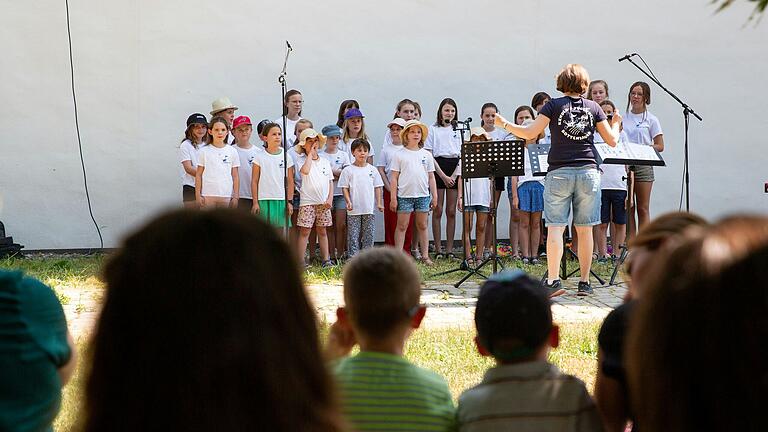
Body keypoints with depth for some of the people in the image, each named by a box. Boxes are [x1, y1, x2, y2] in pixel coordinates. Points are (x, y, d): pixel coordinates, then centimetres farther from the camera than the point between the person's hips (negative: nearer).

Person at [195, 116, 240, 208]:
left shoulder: (232, 151, 6)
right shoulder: (204, 151, 3)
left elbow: (235, 176, 8)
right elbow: (198, 175, 4)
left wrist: (236, 196, 3)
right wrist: (198, 195, -2)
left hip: (226, 196, 1)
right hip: (208, 195, -1)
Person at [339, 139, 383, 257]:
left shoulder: (372, 169, 8)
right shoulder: (348, 170, 0)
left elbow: (377, 187, 11)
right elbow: (345, 188, 0)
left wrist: (379, 203, 3)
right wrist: (348, 202, -12)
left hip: (369, 209, 2)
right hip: (354, 209, -2)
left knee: (369, 234, 5)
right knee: (354, 235, -1)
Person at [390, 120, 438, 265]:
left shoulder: (426, 155, 9)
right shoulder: (399, 155, 0)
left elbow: (431, 177, 12)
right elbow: (394, 177, 0)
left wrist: (434, 196, 9)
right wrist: (393, 198, -5)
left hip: (423, 195, 3)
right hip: (404, 196, -3)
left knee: (422, 226, 8)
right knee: (402, 226, -1)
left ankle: (425, 256, 12)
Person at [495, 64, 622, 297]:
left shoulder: (554, 105, 0)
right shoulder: (593, 107, 7)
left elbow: (529, 133, -8)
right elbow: (612, 140, 8)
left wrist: (504, 124, 6)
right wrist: (616, 123, 28)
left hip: (559, 173, -2)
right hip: (588, 172, 2)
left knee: (555, 228, -3)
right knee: (585, 229, 6)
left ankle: (553, 280, -12)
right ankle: (584, 282, 10)